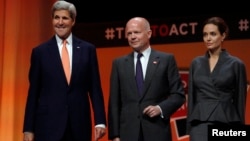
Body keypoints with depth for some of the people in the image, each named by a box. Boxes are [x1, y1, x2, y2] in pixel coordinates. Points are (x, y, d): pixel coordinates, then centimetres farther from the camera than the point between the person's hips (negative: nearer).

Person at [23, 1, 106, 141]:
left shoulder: (87, 49, 6)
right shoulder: (40, 51, 4)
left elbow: (95, 88, 6)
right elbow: (33, 92, 4)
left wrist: (100, 121, -2)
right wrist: (28, 128, 1)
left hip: (79, 124, 1)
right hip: (48, 124, -1)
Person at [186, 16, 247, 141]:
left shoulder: (236, 64, 0)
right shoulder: (196, 63, 10)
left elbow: (240, 101, 1)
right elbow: (191, 97, 12)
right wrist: (189, 127, 7)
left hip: (226, 124, -2)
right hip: (200, 125, 2)